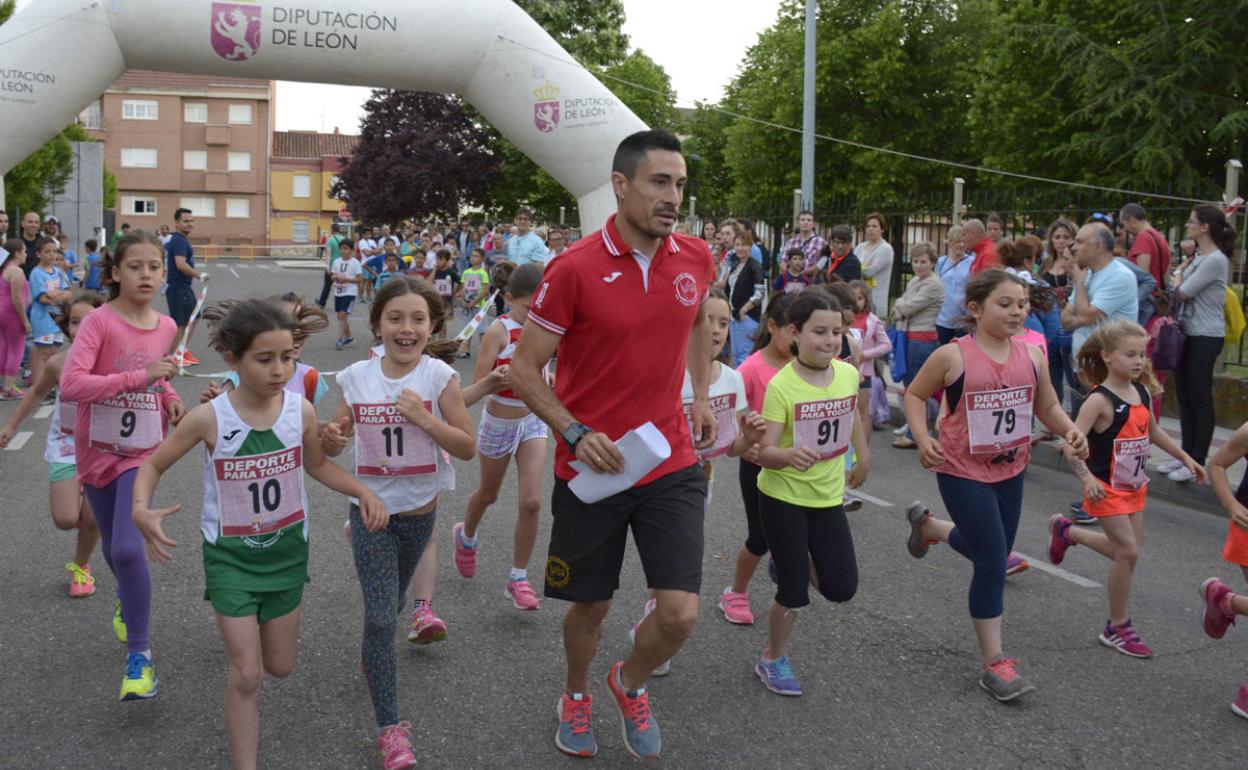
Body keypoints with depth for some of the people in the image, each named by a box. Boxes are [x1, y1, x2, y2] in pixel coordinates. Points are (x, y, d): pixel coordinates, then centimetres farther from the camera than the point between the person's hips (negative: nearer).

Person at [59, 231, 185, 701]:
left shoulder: (166, 327, -3)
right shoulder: (99, 321, -16)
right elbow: (70, 384, -28)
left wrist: (169, 398, -3)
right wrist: (138, 377, -33)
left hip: (143, 452, 1)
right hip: (98, 451, 0)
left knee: (128, 548, -15)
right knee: (112, 548, 18)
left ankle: (139, 654, -1)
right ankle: (129, 597, 52)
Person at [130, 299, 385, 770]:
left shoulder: (301, 410, -13)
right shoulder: (208, 419, -19)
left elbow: (317, 465, 7)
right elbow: (153, 466, -5)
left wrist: (363, 491, -9)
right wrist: (142, 509, -25)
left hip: (287, 550, 3)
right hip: (230, 555, -3)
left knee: (280, 668, 18)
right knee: (246, 676, -3)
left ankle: (253, 625, 53)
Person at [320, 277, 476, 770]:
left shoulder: (439, 376, -12)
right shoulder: (357, 377, -7)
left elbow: (467, 448, -12)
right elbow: (335, 446, 3)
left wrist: (425, 419, -26)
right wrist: (330, 437, -21)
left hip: (419, 511, 1)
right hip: (371, 509, 0)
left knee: (389, 605, 22)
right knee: (380, 616, -8)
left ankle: (374, 656, 55)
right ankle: (391, 729, -1)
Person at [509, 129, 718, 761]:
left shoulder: (695, 258, -2)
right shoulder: (574, 268, -15)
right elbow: (524, 370, -8)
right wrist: (576, 433, -19)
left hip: (671, 463, 3)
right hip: (590, 466, -2)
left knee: (680, 612, -5)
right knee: (590, 605, 14)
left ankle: (631, 683, 30)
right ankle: (576, 697, 47)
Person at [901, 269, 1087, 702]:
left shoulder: (1031, 355, -2)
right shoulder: (953, 356, -15)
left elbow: (1048, 407, 8)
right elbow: (914, 395, -3)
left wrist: (1070, 431, -12)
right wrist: (923, 439, -18)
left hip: (1010, 471, 6)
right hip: (963, 472, -6)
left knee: (992, 553, 21)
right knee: (993, 563, -6)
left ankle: (927, 525, 51)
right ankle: (994, 664, 7)